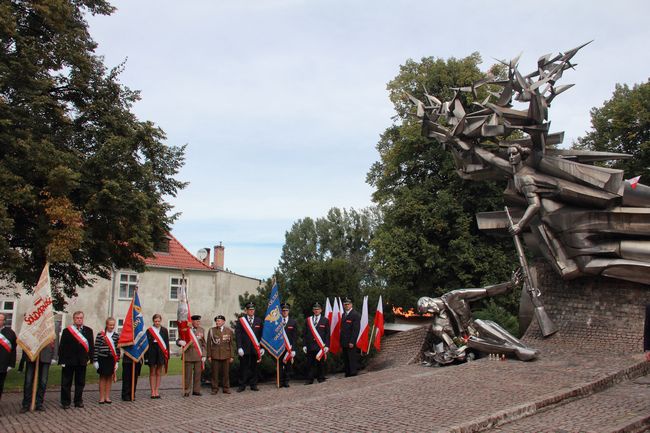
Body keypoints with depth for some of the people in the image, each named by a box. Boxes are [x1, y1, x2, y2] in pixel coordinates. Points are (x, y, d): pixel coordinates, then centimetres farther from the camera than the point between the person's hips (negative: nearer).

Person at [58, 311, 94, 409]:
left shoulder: (88, 331, 7)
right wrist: (62, 360, -9)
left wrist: (89, 357, -1)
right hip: (69, 361, -2)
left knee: (80, 382, 10)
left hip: (82, 361, 3)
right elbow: (62, 347, -3)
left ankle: (78, 401, 20)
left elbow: (91, 346, 8)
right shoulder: (67, 331, -1)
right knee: (66, 383, 5)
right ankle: (65, 402, 14)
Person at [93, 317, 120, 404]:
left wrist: (117, 361, 4)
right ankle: (102, 397, 12)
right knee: (103, 377, 5)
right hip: (102, 359, -2)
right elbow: (96, 348, -4)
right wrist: (95, 360, -7)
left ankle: (107, 397, 17)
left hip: (112, 359, 2)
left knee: (109, 377, 8)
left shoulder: (117, 335, 3)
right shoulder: (100, 334, -5)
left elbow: (118, 349, 6)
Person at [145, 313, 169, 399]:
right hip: (152, 352, -2)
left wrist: (167, 355, 1)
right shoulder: (149, 330, 0)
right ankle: (153, 391, 7)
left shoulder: (164, 330, 6)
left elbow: (167, 343, 7)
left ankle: (157, 391, 11)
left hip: (161, 352, 2)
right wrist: (146, 356, -8)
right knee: (152, 373, 4)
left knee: (158, 373, 6)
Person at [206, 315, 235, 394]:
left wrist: (232, 356, 1)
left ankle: (226, 388, 15)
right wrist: (209, 355, 0)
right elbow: (209, 344, 4)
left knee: (226, 373, 5)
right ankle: (215, 389, 11)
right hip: (215, 355, 0)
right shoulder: (211, 330, 3)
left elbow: (232, 344, 5)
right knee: (215, 373, 1)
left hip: (226, 355, 0)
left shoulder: (229, 331, 4)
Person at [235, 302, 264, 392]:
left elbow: (261, 335, 9)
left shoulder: (259, 321, 10)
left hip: (255, 349, 2)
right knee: (243, 367, 2)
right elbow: (238, 335, -2)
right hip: (244, 349, -2)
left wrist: (262, 348, 3)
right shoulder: (241, 320, 2)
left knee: (254, 367, 7)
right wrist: (239, 347, -10)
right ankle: (242, 385, 10)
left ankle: (253, 385, 16)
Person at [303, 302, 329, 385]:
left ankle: (321, 378, 14)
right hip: (310, 346, 2)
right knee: (310, 363, 1)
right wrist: (304, 345, 4)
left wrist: (326, 346, -5)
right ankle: (309, 379, 5)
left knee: (320, 363, 3)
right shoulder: (308, 320, 12)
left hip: (320, 346, -2)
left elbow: (327, 334, 3)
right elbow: (305, 333, 11)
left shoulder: (325, 320, 6)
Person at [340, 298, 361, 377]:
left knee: (352, 361, -4)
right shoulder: (343, 315, 17)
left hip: (351, 343, -8)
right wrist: (341, 341, 10)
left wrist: (352, 342, -19)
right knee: (346, 361, 12)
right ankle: (347, 375, 18)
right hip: (344, 343, 8)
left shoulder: (356, 315, -9)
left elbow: (356, 330, -15)